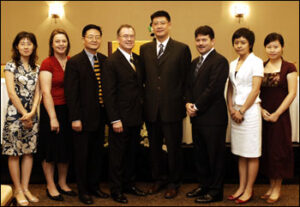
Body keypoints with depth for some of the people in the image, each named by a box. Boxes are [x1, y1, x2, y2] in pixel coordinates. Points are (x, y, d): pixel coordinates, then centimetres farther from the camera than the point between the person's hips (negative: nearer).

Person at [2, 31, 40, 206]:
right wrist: (24, 114, -10)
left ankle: (25, 188, 18)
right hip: (15, 113, -5)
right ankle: (18, 190, 12)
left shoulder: (36, 68, 11)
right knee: (14, 153, 1)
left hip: (32, 114, 5)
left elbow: (37, 93, 7)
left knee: (29, 151, 7)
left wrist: (31, 113, -6)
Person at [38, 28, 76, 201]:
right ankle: (51, 186, 22)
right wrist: (53, 117, -16)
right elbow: (46, 92, -13)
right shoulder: (47, 63, -9)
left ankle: (63, 184, 30)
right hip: (52, 110, -5)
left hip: (69, 110, 5)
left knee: (67, 148, 14)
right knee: (51, 149, 6)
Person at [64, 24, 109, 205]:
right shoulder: (74, 62, -9)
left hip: (100, 117, 5)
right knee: (82, 155, 7)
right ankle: (83, 190, 23)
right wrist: (75, 118, -16)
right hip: (83, 117, -5)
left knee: (98, 153, 16)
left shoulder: (105, 60, 7)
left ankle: (94, 186, 32)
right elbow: (71, 93, -12)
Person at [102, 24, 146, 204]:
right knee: (118, 155, 7)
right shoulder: (112, 62, -11)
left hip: (136, 117, 7)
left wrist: (142, 113, 9)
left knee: (132, 153, 17)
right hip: (120, 119, -6)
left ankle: (129, 184, 32)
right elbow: (109, 93, -14)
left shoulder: (138, 59, 10)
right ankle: (116, 189, 21)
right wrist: (115, 120, -17)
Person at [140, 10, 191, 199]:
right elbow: (143, 77, 9)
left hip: (172, 108, -3)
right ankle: (159, 178, 33)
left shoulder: (182, 49, -1)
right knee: (154, 147, 15)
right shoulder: (144, 49, 9)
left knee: (174, 148, 7)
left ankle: (174, 183, 25)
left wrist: (184, 102, -3)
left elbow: (186, 79, -1)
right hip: (151, 108, 3)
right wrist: (145, 100, 3)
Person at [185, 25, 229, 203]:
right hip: (197, 117, 8)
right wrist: (189, 103, -1)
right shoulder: (195, 62, 17)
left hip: (213, 117, -8)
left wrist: (196, 107, -14)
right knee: (200, 154, 17)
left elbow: (214, 88, -18)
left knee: (215, 155, 3)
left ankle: (215, 192, 15)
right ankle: (204, 185, 31)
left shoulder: (219, 61, -11)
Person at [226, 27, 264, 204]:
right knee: (241, 153, 11)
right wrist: (231, 109, 1)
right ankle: (241, 187, 19)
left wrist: (241, 111, -11)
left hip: (250, 111, -6)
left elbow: (255, 90, -11)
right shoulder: (233, 64, 13)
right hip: (236, 112, 6)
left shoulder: (256, 62, -5)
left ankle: (249, 190, 11)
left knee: (251, 154, 1)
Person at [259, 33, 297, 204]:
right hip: (263, 116, 4)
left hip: (280, 116, -4)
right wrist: (261, 110, -6)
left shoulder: (289, 68, -3)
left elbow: (292, 93, -7)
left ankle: (277, 188, 17)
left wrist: (276, 114, -12)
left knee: (279, 150, 3)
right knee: (266, 150, 9)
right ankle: (271, 186, 23)